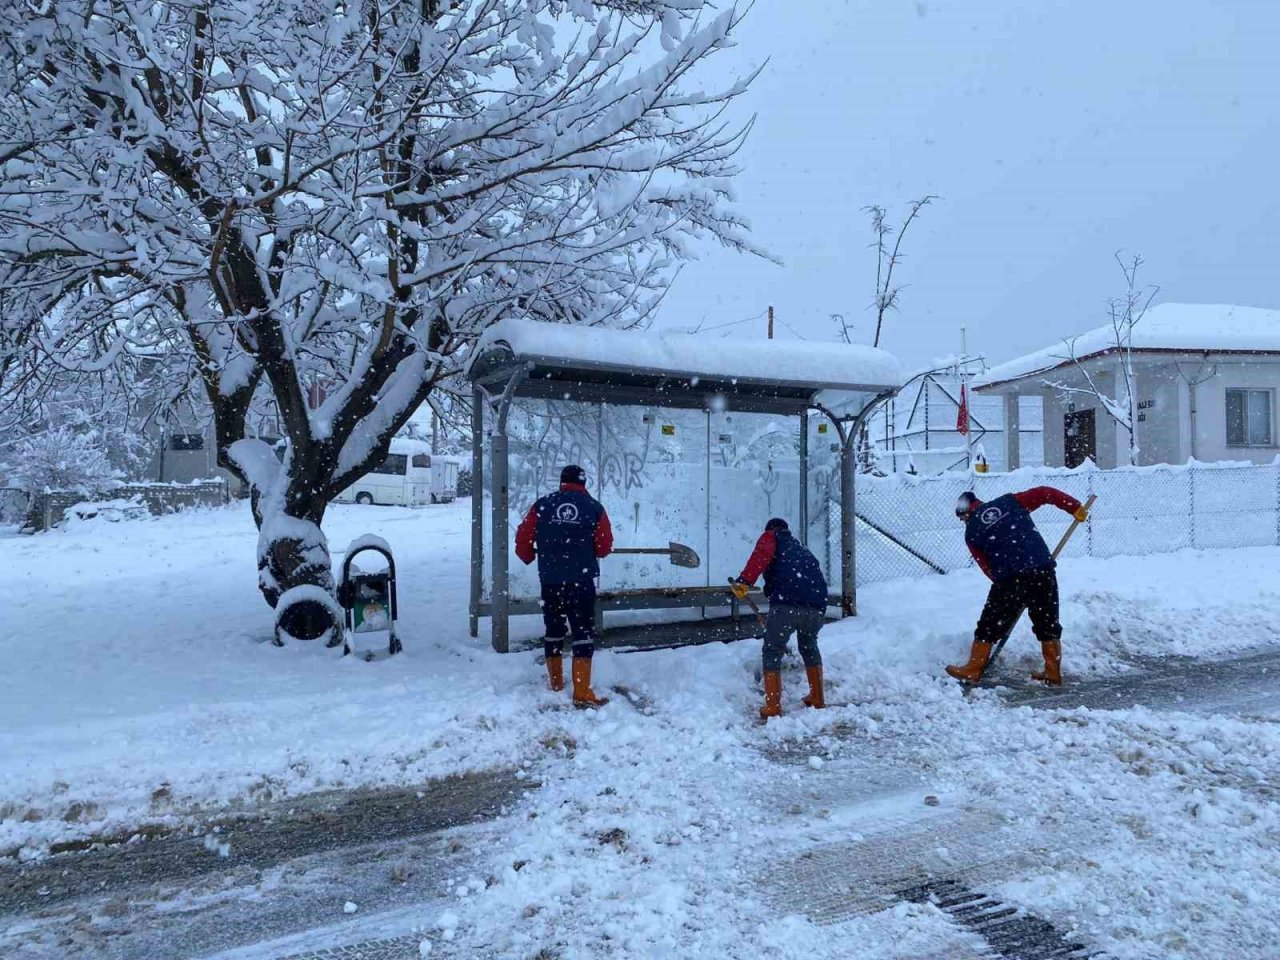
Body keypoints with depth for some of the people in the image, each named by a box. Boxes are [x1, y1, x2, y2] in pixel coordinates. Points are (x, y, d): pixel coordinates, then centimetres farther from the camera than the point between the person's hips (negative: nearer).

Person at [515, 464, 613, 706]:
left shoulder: (542, 505, 2)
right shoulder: (593, 507, 0)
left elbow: (523, 539, 2)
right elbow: (604, 547, 1)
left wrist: (530, 558, 23)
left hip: (550, 580, 2)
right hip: (581, 580, -2)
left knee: (554, 631, 17)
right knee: (583, 633, 0)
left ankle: (556, 683, 29)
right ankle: (582, 693, -6)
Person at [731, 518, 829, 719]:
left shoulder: (771, 537, 17)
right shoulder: (801, 549, 35)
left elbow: (761, 556, -8)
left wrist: (744, 580, -15)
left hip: (786, 603, -6)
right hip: (816, 605, 6)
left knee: (772, 652, 7)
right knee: (809, 647, 28)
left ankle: (773, 707, 6)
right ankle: (817, 699, 36)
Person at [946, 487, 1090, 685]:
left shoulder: (971, 532, 9)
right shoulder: (1009, 501, 14)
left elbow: (988, 568, 10)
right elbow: (1044, 493, 8)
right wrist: (1075, 508, 13)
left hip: (1011, 578, -3)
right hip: (1044, 568, 3)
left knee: (990, 625, 9)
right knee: (1048, 623, 18)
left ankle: (972, 671, 15)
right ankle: (1053, 673, 23)